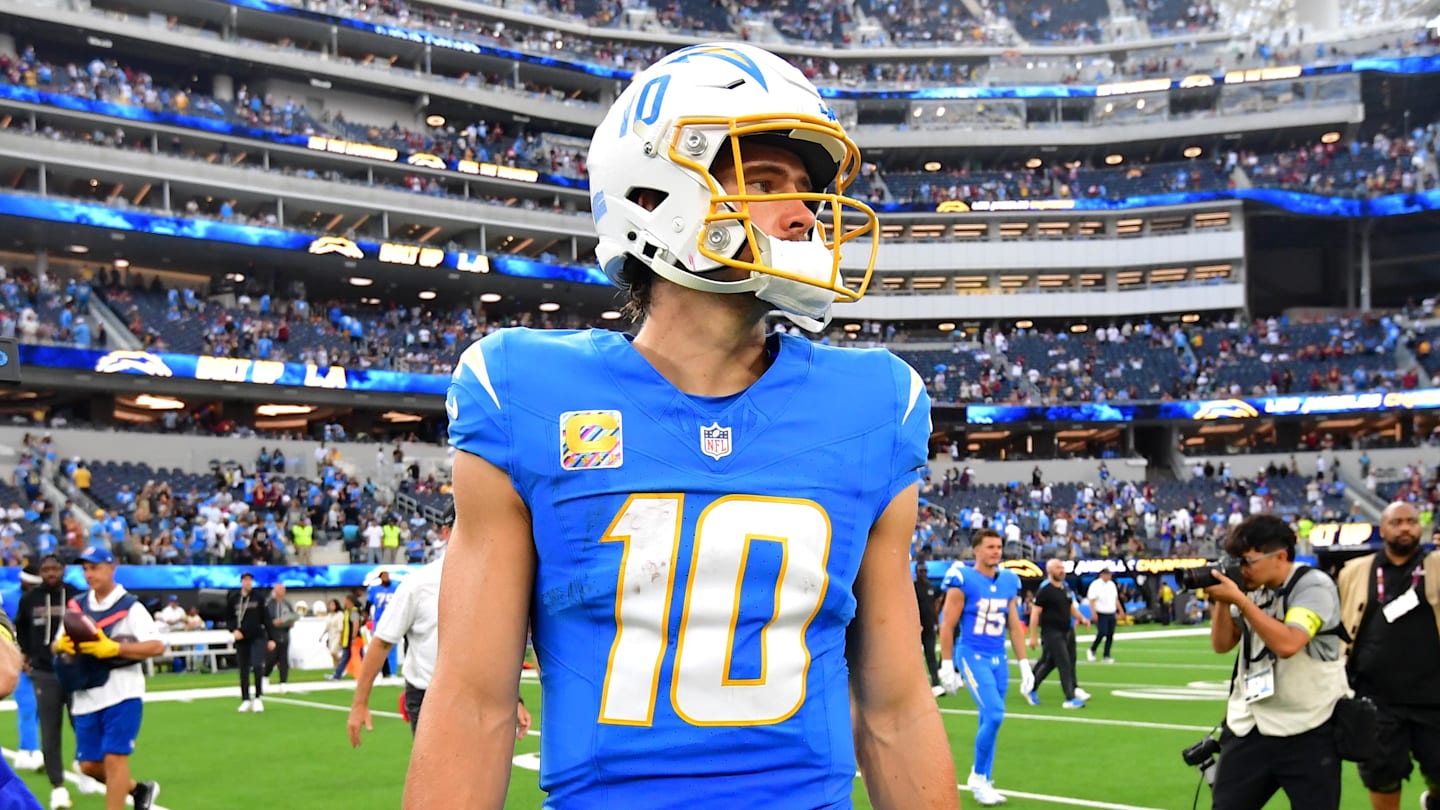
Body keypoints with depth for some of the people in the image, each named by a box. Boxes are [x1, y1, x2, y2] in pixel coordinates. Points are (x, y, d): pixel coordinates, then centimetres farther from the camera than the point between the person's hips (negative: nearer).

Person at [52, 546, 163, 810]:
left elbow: (157, 647, -15)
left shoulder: (130, 607, -6)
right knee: (89, 765, 10)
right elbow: (56, 646, 14)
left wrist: (113, 648, -23)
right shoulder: (77, 605, 12)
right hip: (86, 697, 6)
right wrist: (63, 645, -10)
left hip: (121, 693, -6)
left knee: (114, 758, -10)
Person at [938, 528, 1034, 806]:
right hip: (972, 656, -6)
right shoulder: (963, 580, -10)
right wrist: (947, 666, -8)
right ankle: (979, 777, 1)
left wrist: (1025, 664, 11)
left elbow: (1015, 626, 14)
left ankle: (983, 782, 22)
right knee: (994, 715, -17)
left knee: (990, 720, 9)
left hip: (999, 660, 6)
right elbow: (948, 625, -7)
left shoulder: (1008, 582, 8)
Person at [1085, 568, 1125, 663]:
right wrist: (1093, 612, -22)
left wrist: (1121, 611, 17)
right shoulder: (1095, 585, -8)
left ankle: (1106, 656, 8)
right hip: (1101, 614, -7)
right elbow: (1091, 600, -13)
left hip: (1111, 614, 7)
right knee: (1102, 633, -15)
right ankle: (1091, 651, 6)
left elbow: (1116, 599, 21)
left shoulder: (1112, 584, 13)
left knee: (1110, 635, 2)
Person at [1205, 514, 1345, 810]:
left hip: (1307, 732, -6)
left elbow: (1287, 644, -27)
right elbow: (1222, 644, 10)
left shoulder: (1314, 586, -12)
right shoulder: (1252, 588, 7)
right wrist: (1221, 601, -5)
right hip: (1247, 727, 6)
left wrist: (1239, 599, -23)